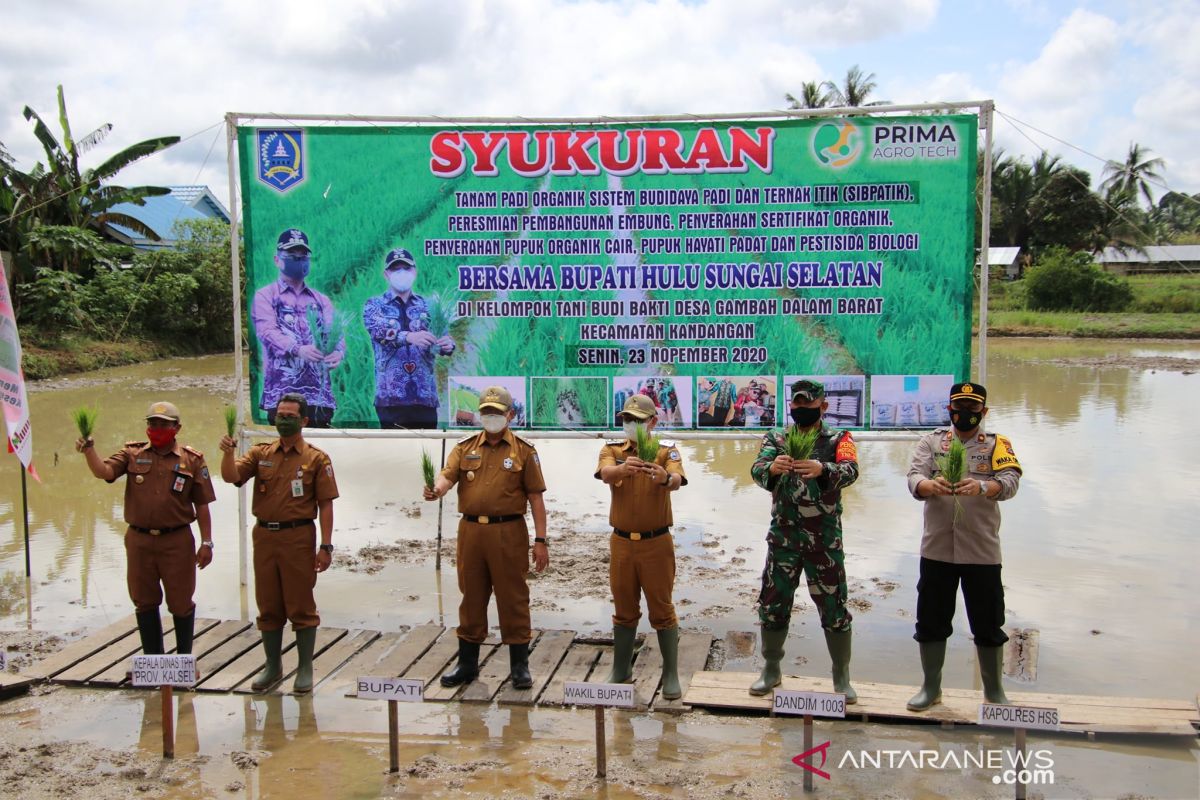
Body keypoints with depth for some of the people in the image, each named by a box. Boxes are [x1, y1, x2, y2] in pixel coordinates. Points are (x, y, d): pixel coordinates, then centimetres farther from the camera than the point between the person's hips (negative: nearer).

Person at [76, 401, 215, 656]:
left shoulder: (192, 460, 1)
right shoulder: (132, 454, 6)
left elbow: (202, 505, 1)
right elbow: (103, 471, -11)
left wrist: (206, 542, -2)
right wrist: (89, 451, -30)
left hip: (177, 542, -2)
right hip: (139, 540, 2)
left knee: (181, 603, 6)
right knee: (145, 603, 12)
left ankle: (184, 659, 24)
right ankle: (153, 660, 26)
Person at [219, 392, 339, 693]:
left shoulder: (316, 459, -1)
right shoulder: (260, 453, 9)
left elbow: (325, 504, -4)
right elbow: (231, 476, -3)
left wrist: (326, 546, -9)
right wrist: (228, 452, -23)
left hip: (298, 537, -4)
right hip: (264, 536, 4)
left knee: (301, 605, 2)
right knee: (268, 605, 12)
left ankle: (305, 669, 13)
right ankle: (273, 666, 25)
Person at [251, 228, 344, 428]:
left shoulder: (321, 300, 20)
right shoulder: (265, 296, 9)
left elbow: (334, 331, 5)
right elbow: (268, 331, -8)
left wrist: (338, 352, -21)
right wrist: (297, 349, -29)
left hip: (320, 392, 3)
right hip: (282, 391, -3)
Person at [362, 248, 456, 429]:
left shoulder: (428, 306, 14)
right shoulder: (374, 305, 6)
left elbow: (441, 336, 1)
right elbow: (380, 330, -14)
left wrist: (447, 345, -24)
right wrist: (408, 336, -34)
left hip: (425, 395, 3)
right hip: (391, 395, -3)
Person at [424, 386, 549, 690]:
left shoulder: (524, 451, 2)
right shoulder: (465, 448, 10)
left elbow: (536, 497, 0)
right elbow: (447, 475, -4)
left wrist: (541, 541, -5)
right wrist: (436, 490, -29)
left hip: (508, 532, -3)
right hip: (471, 531, 3)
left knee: (513, 598, 2)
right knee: (471, 597, 12)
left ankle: (519, 666, 14)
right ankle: (467, 663, 25)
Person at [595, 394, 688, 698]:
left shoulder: (666, 450, -3)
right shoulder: (612, 449, 1)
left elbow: (677, 480, -24)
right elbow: (605, 474, -22)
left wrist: (664, 477, -48)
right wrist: (624, 468, -45)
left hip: (657, 543, -2)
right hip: (621, 542, 2)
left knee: (662, 609, 3)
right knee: (624, 610, 13)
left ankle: (671, 675, 12)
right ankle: (620, 671, 25)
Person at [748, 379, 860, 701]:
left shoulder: (838, 440, 0)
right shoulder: (776, 440, 6)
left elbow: (850, 470, -20)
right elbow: (757, 470, -12)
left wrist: (822, 469, -41)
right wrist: (772, 467, -36)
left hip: (825, 539, -2)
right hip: (783, 537, 2)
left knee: (833, 605, 5)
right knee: (772, 603, 8)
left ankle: (842, 676, 21)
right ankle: (771, 670, 25)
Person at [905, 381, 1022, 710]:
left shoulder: (997, 445, 5)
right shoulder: (931, 441, 8)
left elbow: (1009, 482, -12)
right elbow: (914, 477, -6)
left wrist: (981, 487, -33)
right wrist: (930, 485, -30)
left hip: (982, 551, -1)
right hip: (936, 548, 1)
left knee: (988, 624, 7)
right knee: (930, 621, 9)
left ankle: (994, 691, 24)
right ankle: (931, 687, 24)